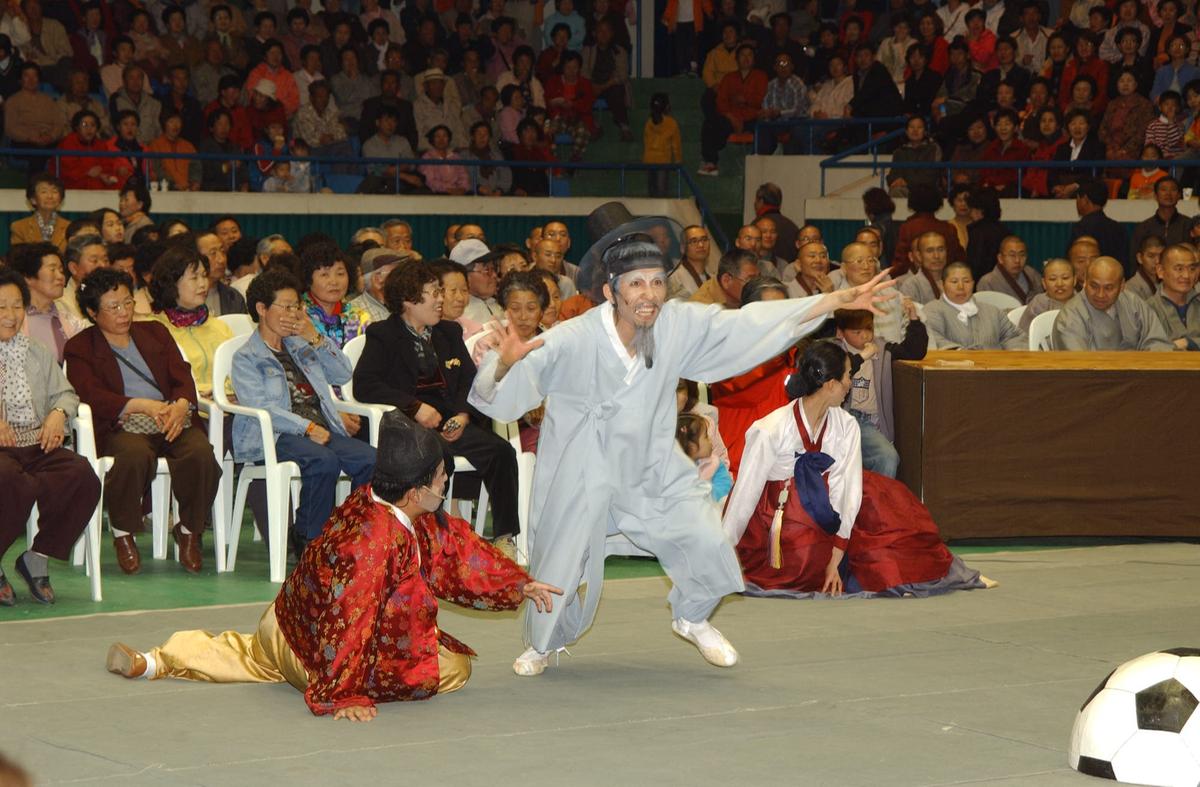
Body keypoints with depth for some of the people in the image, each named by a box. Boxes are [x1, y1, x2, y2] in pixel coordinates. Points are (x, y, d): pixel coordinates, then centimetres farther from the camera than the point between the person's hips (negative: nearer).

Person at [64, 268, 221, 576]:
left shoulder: (155, 332, 26)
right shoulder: (80, 348, 13)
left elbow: (182, 377, 15)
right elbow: (92, 395, -5)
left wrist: (181, 405, -10)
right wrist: (144, 406, -20)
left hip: (173, 420, 3)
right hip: (121, 426, -3)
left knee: (201, 452, -31)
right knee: (135, 455, -39)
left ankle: (189, 530, -10)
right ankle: (122, 533, -17)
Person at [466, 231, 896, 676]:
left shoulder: (678, 326, -15)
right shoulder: (573, 342, -27)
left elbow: (747, 325, -8)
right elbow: (504, 393, -27)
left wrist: (838, 301, -10)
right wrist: (505, 363, -53)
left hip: (651, 465, 3)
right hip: (581, 474, -3)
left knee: (705, 543, -8)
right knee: (559, 567, 6)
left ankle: (692, 619, 25)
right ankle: (542, 644, 40)